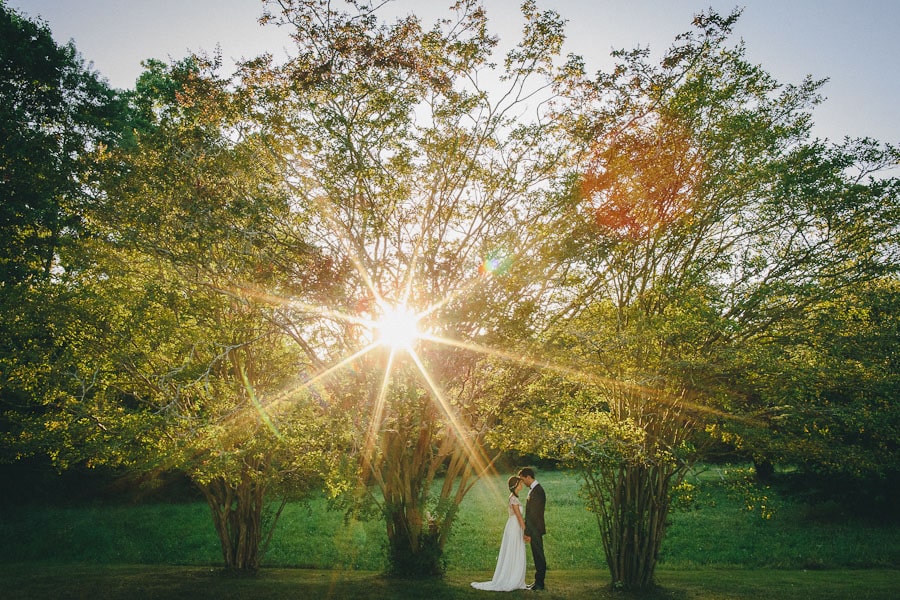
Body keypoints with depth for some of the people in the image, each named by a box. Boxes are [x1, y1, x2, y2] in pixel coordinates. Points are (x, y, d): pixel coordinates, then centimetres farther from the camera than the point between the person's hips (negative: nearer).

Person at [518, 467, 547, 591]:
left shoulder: (537, 491, -20)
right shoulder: (535, 489, 12)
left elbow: (533, 514, -22)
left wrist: (528, 533, -20)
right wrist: (527, 531, 18)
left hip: (535, 530, -10)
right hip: (534, 530, 10)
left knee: (538, 556, -2)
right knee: (538, 556, 14)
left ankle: (539, 583, 5)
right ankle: (538, 582, 21)